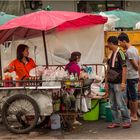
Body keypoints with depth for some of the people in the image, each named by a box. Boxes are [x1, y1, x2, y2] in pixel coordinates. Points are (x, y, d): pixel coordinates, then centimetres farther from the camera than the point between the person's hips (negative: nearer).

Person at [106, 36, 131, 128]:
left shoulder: (120, 53, -11)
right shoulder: (112, 55, 13)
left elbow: (124, 68, -16)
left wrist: (123, 82, -20)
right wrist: (107, 82, 16)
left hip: (118, 83, -8)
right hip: (111, 83, 8)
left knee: (121, 104, -5)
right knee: (113, 105, 10)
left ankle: (127, 121, 7)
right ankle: (116, 122, 17)